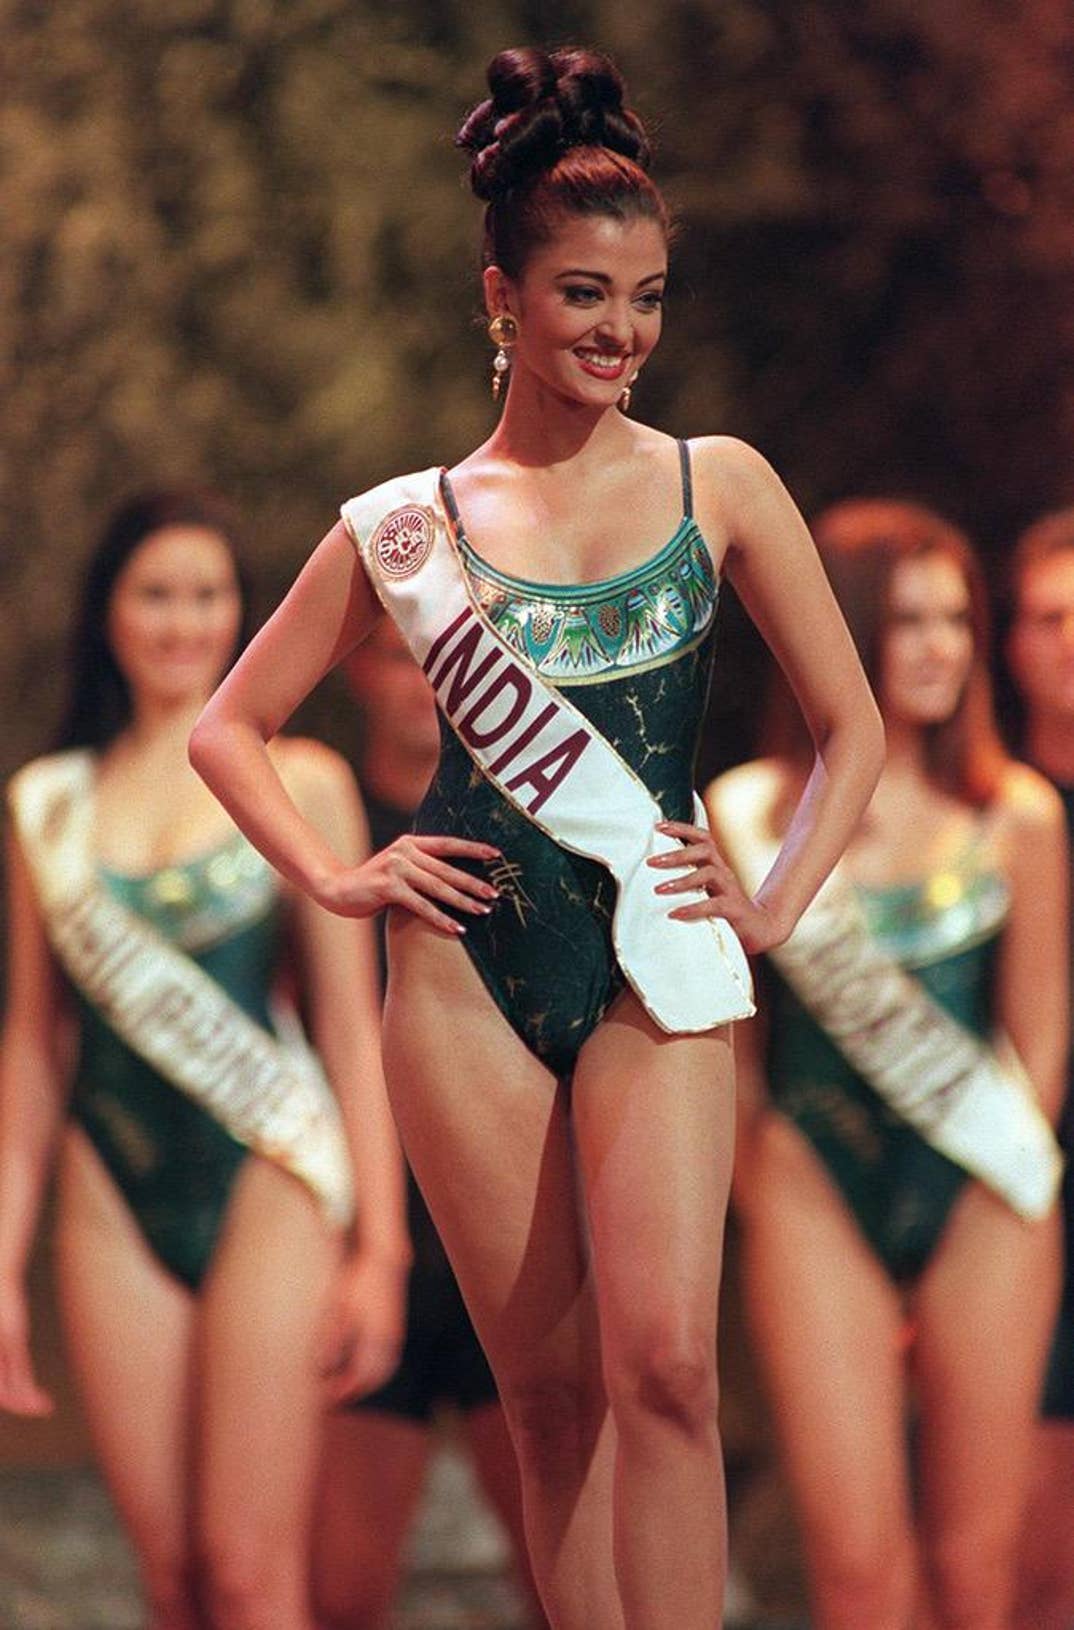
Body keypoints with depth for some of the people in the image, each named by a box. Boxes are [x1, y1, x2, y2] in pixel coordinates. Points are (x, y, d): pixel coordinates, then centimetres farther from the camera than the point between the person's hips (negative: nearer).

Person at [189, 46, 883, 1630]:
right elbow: (230, 727, 15)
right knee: (551, 1393, 3)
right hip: (468, 965, 1)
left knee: (664, 1363, -17)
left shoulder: (720, 485, 7)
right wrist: (335, 879, 4)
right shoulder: (408, 525, 7)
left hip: (656, 962, -1)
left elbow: (852, 728, 13)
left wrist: (775, 902, 3)